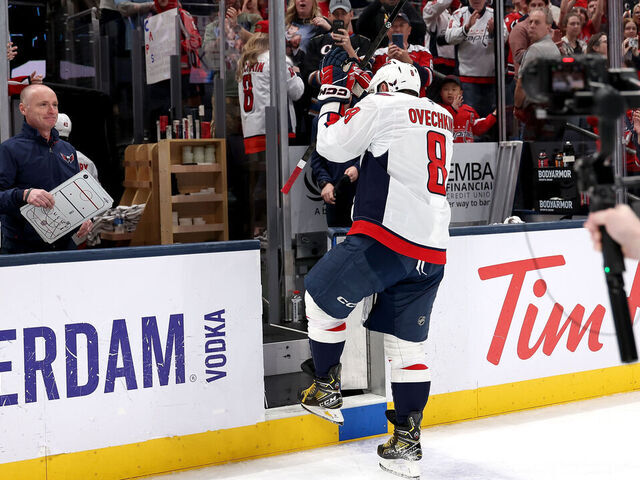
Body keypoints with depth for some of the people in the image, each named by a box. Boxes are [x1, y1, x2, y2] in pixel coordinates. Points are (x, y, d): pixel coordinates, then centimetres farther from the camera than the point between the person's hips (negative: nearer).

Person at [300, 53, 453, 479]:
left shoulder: (381, 105, -1)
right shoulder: (444, 119, 21)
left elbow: (333, 147, 3)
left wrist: (332, 94, 14)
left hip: (385, 238, -7)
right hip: (432, 251, 7)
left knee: (322, 297, 14)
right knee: (407, 343, 12)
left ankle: (327, 393, 21)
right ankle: (407, 444, 13)